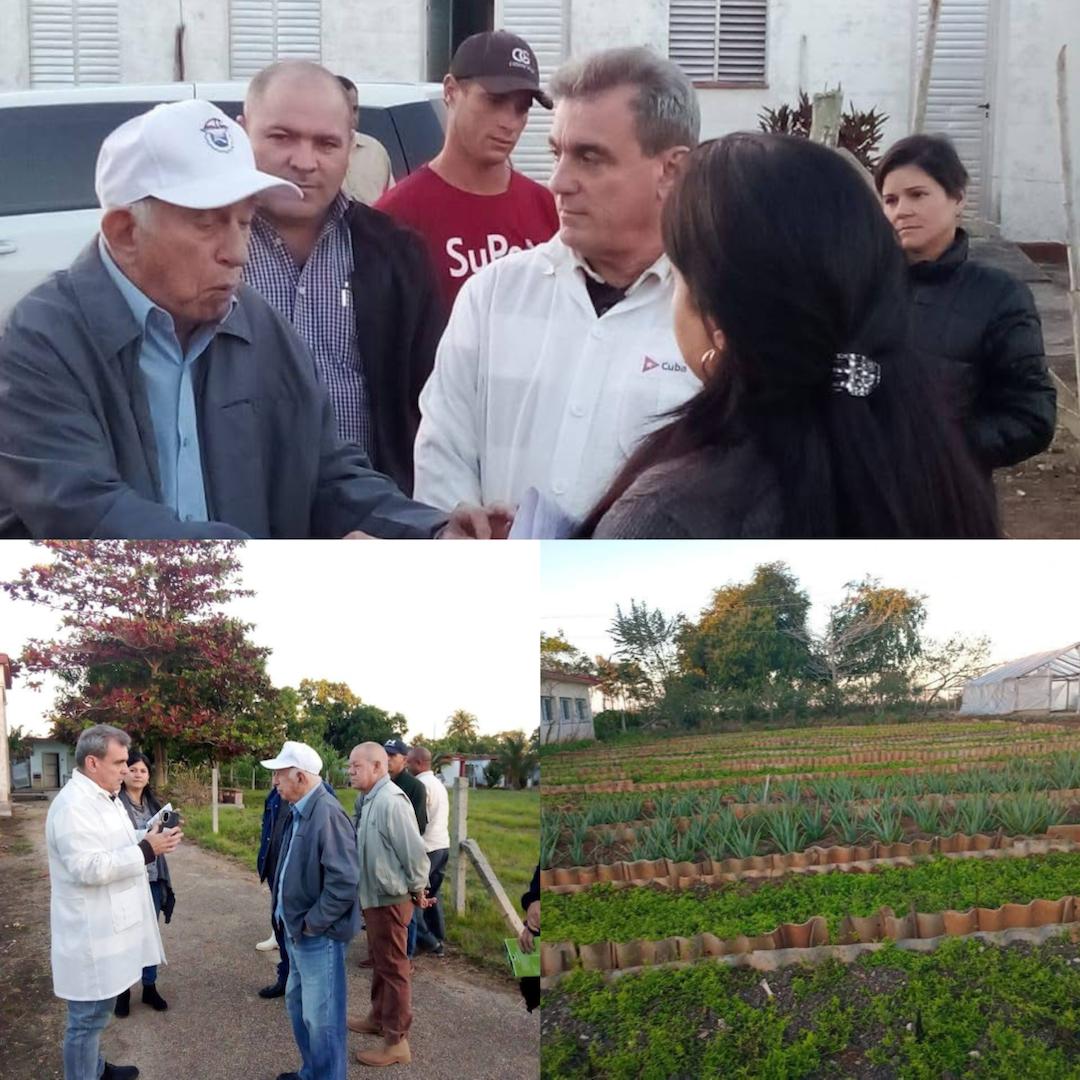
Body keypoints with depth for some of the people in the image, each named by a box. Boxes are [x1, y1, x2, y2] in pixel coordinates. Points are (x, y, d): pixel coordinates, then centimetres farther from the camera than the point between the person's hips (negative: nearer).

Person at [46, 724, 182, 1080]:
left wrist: (152, 838, 7)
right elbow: (88, 867, -27)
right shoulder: (73, 805, -21)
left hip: (106, 928, 10)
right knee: (88, 1016, -1)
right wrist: (147, 850, -25)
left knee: (96, 1010, 23)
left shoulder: (105, 798, 12)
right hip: (90, 933, -10)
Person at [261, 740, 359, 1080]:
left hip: (318, 936, -10)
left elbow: (344, 881, -27)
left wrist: (311, 923, -19)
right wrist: (288, 917, 11)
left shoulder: (327, 814, -23)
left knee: (320, 1017, 1)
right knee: (297, 1005, 22)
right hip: (296, 931, 10)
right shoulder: (298, 812, 8)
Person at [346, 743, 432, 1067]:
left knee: (393, 968, -2)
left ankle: (396, 1042, 5)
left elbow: (414, 850, -22)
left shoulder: (390, 800, -23)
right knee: (380, 962, 23)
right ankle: (379, 1018, 39)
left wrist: (418, 890, -10)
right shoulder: (372, 800, 9)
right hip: (374, 896, 10)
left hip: (390, 899, -10)